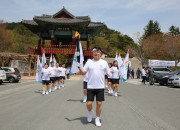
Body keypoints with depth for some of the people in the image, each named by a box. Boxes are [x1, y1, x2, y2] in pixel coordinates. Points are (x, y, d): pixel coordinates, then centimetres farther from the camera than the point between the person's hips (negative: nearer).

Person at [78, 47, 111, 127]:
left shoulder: (104, 62, 2)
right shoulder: (89, 61, 3)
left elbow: (108, 73, 6)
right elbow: (83, 72, 2)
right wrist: (79, 66, -14)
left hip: (100, 87, 0)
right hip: (90, 87, 0)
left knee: (99, 103, 4)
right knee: (89, 103, 0)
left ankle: (97, 119, 23)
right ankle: (90, 112, 34)